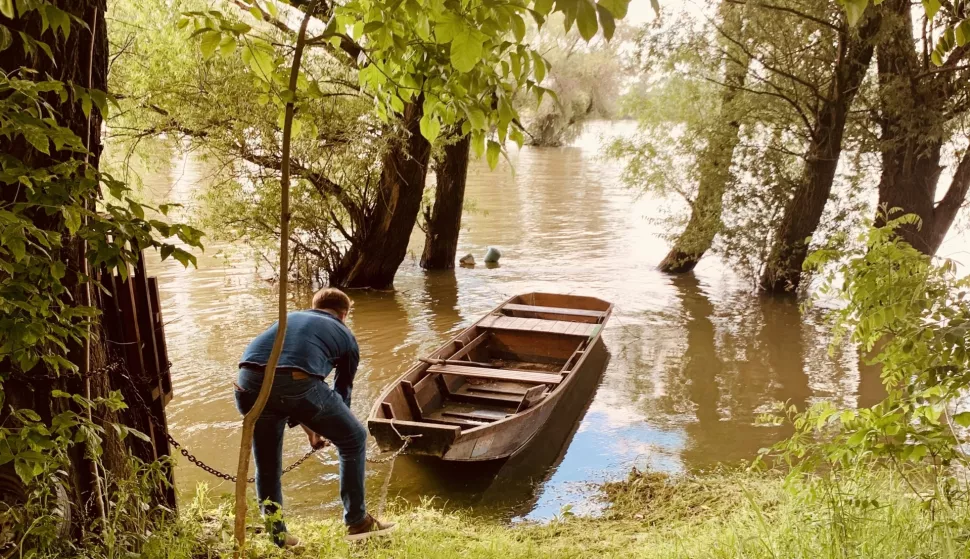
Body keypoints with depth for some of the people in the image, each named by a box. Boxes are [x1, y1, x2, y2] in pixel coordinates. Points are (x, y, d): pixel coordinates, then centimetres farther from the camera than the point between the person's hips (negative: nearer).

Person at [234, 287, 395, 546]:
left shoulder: (289, 318, 38)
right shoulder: (345, 335, 28)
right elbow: (343, 389, 37)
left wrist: (310, 431, 51)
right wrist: (330, 429, 57)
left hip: (249, 382, 4)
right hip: (297, 381, -3)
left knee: (267, 464, 26)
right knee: (353, 439, 21)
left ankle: (276, 536, 34)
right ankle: (357, 521, 28)